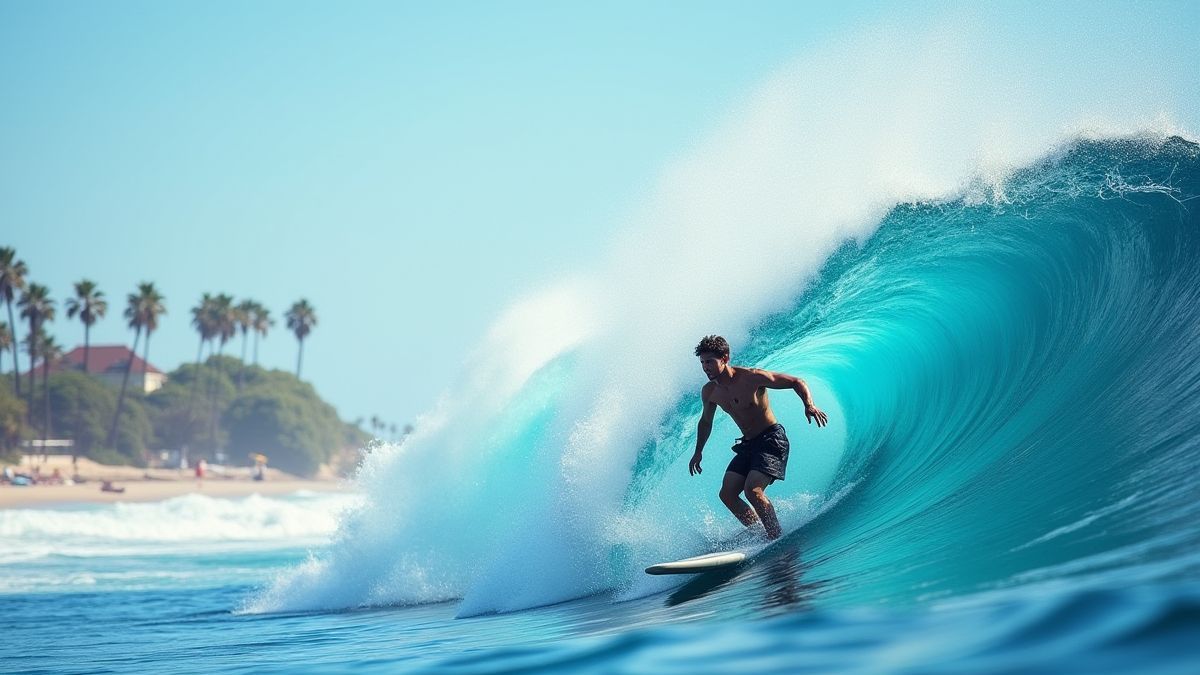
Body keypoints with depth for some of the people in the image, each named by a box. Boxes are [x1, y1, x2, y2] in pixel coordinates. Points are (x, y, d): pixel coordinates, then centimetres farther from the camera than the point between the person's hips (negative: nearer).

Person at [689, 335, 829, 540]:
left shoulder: (751, 377, -18)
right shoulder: (709, 392, 1)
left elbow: (797, 382, -14)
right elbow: (705, 422, 23)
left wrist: (809, 405, -30)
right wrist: (698, 452, 21)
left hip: (772, 440, -7)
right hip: (748, 444, 8)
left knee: (752, 490, -24)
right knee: (727, 495, -4)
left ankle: (778, 538, -17)